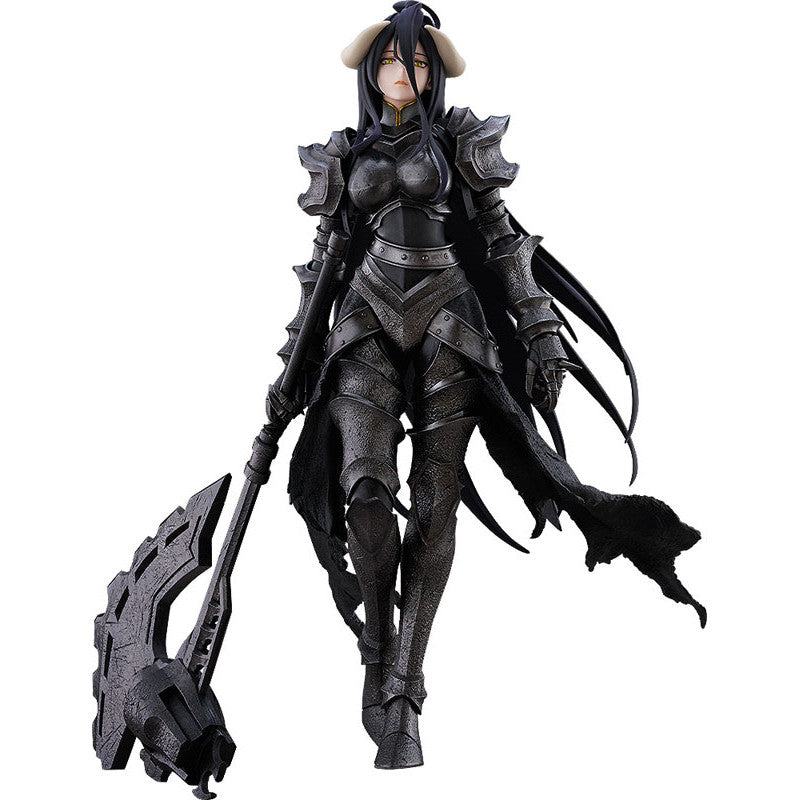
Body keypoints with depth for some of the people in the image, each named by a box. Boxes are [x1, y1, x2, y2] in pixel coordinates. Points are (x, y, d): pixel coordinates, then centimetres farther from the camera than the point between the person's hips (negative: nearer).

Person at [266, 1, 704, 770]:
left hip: (449, 328, -1)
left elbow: (503, 239, 6)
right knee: (365, 491, -20)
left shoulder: (459, 142, 10)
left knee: (434, 509, -6)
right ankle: (376, 657, 1)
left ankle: (401, 697, 0)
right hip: (367, 329, 1)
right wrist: (294, 360, 10)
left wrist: (541, 331, -3)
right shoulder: (344, 157, 15)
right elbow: (321, 262, 16)